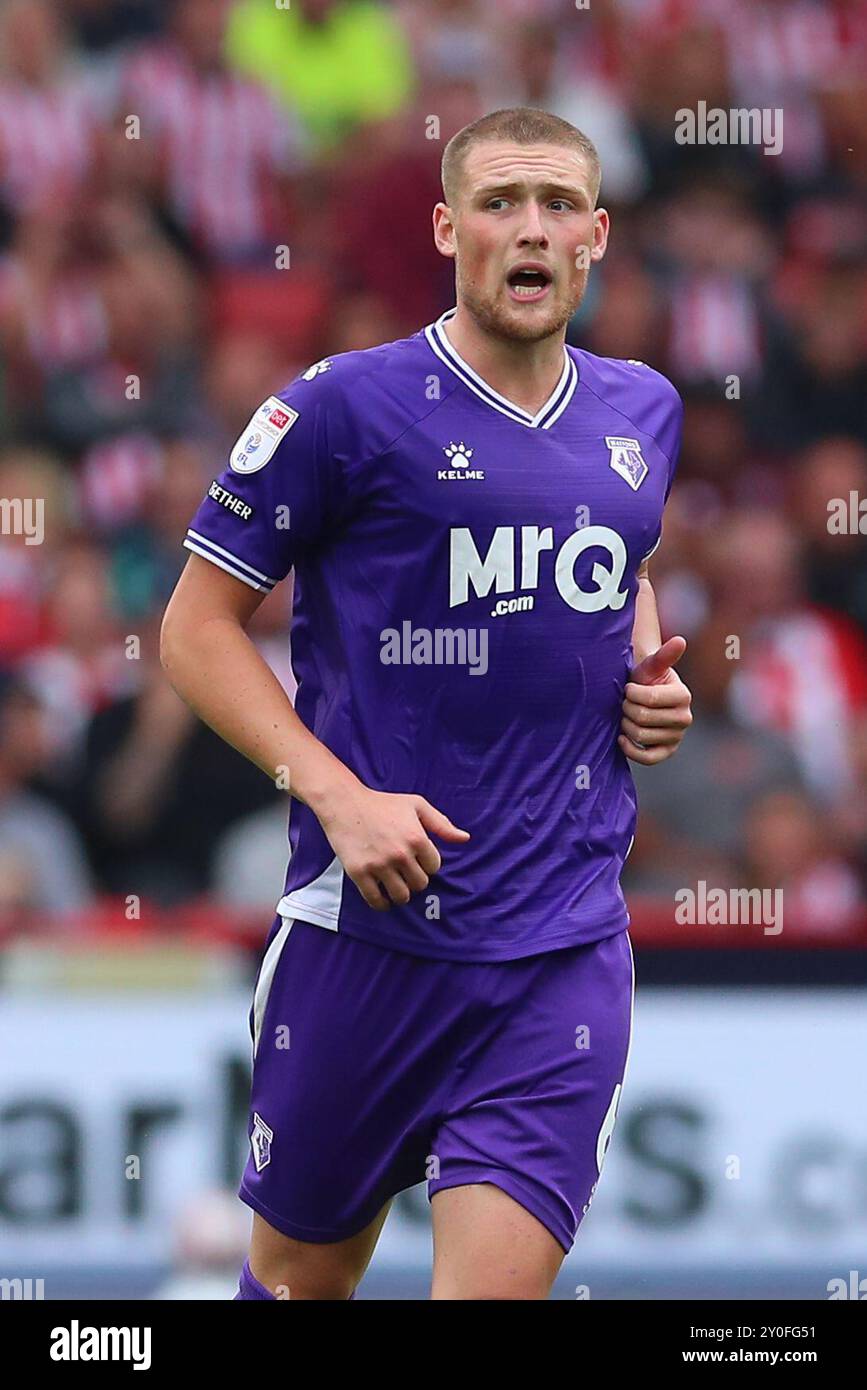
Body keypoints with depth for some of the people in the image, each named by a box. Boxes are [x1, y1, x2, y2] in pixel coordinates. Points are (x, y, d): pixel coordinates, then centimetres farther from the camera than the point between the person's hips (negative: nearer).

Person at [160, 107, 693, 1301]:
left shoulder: (643, 411, 9)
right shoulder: (345, 408, -7)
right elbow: (197, 628, -4)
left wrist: (652, 676, 8)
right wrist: (342, 797, -15)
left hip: (565, 953, 3)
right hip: (369, 924, -3)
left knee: (498, 1279, -10)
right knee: (303, 1272, 10)